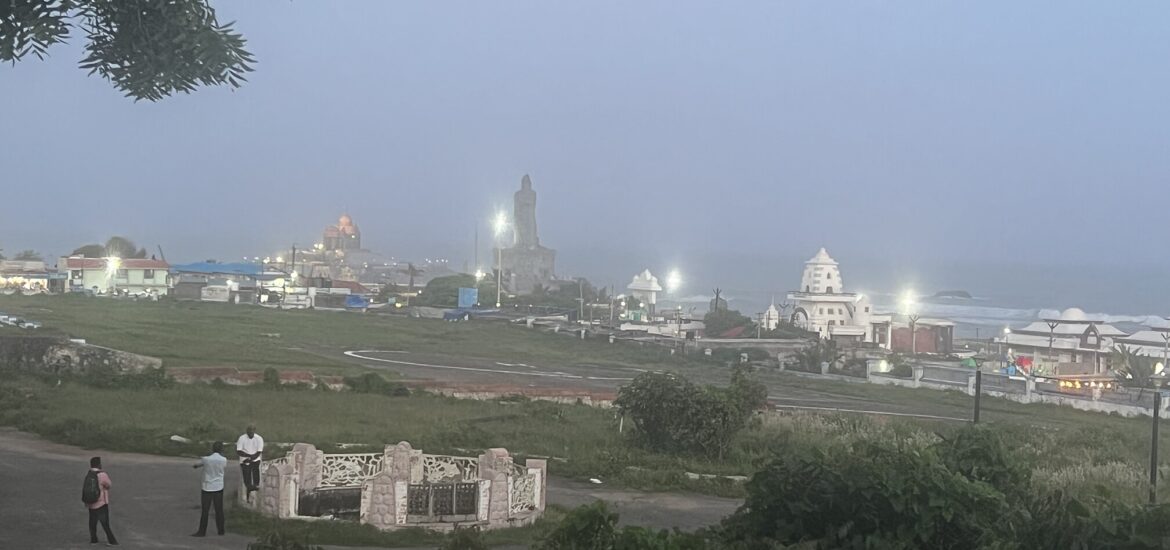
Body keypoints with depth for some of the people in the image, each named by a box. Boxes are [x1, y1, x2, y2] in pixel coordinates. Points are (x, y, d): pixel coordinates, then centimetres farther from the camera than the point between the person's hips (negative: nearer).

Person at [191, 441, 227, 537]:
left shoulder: (205, 459, -14)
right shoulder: (224, 460, -7)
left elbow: (196, 465, 1)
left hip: (207, 488, -3)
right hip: (219, 487, 3)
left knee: (204, 510, 2)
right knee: (219, 509, 9)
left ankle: (202, 531, 2)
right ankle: (220, 530, 14)